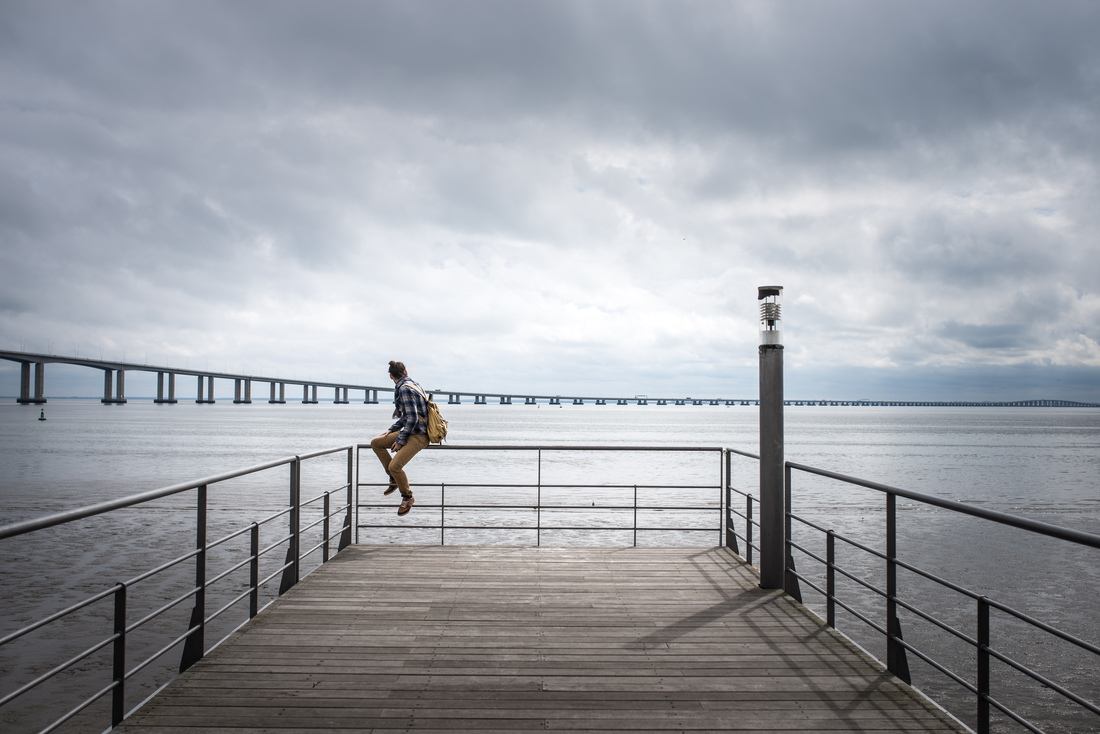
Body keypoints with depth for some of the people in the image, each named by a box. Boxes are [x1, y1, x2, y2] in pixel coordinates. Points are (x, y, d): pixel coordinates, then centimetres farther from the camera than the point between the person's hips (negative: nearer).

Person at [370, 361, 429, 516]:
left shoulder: (404, 389, -18)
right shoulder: (411, 385, 12)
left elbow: (412, 419, -23)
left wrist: (400, 441, -16)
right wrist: (391, 430, 16)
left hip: (418, 435, -10)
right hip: (410, 431, 10)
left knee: (394, 466, -21)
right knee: (375, 443, 13)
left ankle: (408, 498, 1)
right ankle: (394, 479, 18)